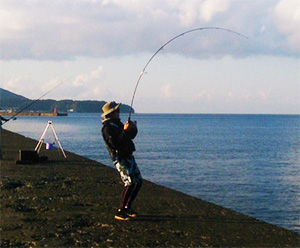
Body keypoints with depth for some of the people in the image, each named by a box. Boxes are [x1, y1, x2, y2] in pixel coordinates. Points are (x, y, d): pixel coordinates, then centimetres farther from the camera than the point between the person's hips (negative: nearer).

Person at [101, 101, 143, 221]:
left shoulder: (117, 123, 17)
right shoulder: (107, 128, -13)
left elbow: (130, 136, 25)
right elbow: (115, 143, -25)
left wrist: (133, 128, 7)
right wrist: (125, 131, -24)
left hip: (128, 156, 10)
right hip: (120, 158, -10)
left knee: (138, 182, 11)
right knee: (130, 183, -19)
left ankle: (127, 207, 22)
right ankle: (120, 212, -15)